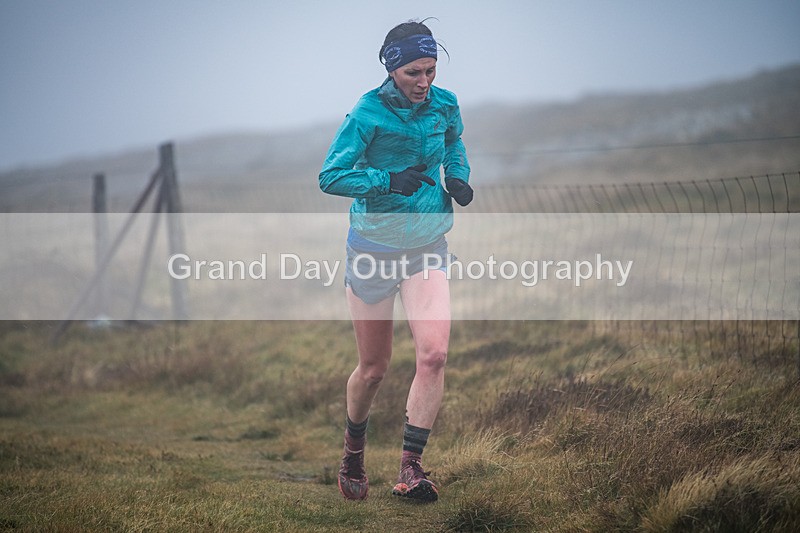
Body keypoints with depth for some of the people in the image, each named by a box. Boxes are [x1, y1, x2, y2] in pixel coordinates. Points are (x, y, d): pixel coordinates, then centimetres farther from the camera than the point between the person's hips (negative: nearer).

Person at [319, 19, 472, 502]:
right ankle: (354, 452, 35)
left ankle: (411, 467, -11)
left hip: (428, 247, 3)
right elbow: (331, 177, -15)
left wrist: (458, 177, 1)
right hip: (374, 248, -3)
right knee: (374, 369, 7)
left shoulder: (445, 105, -1)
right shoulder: (368, 113, -14)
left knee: (434, 355, -17)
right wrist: (389, 180, -25)